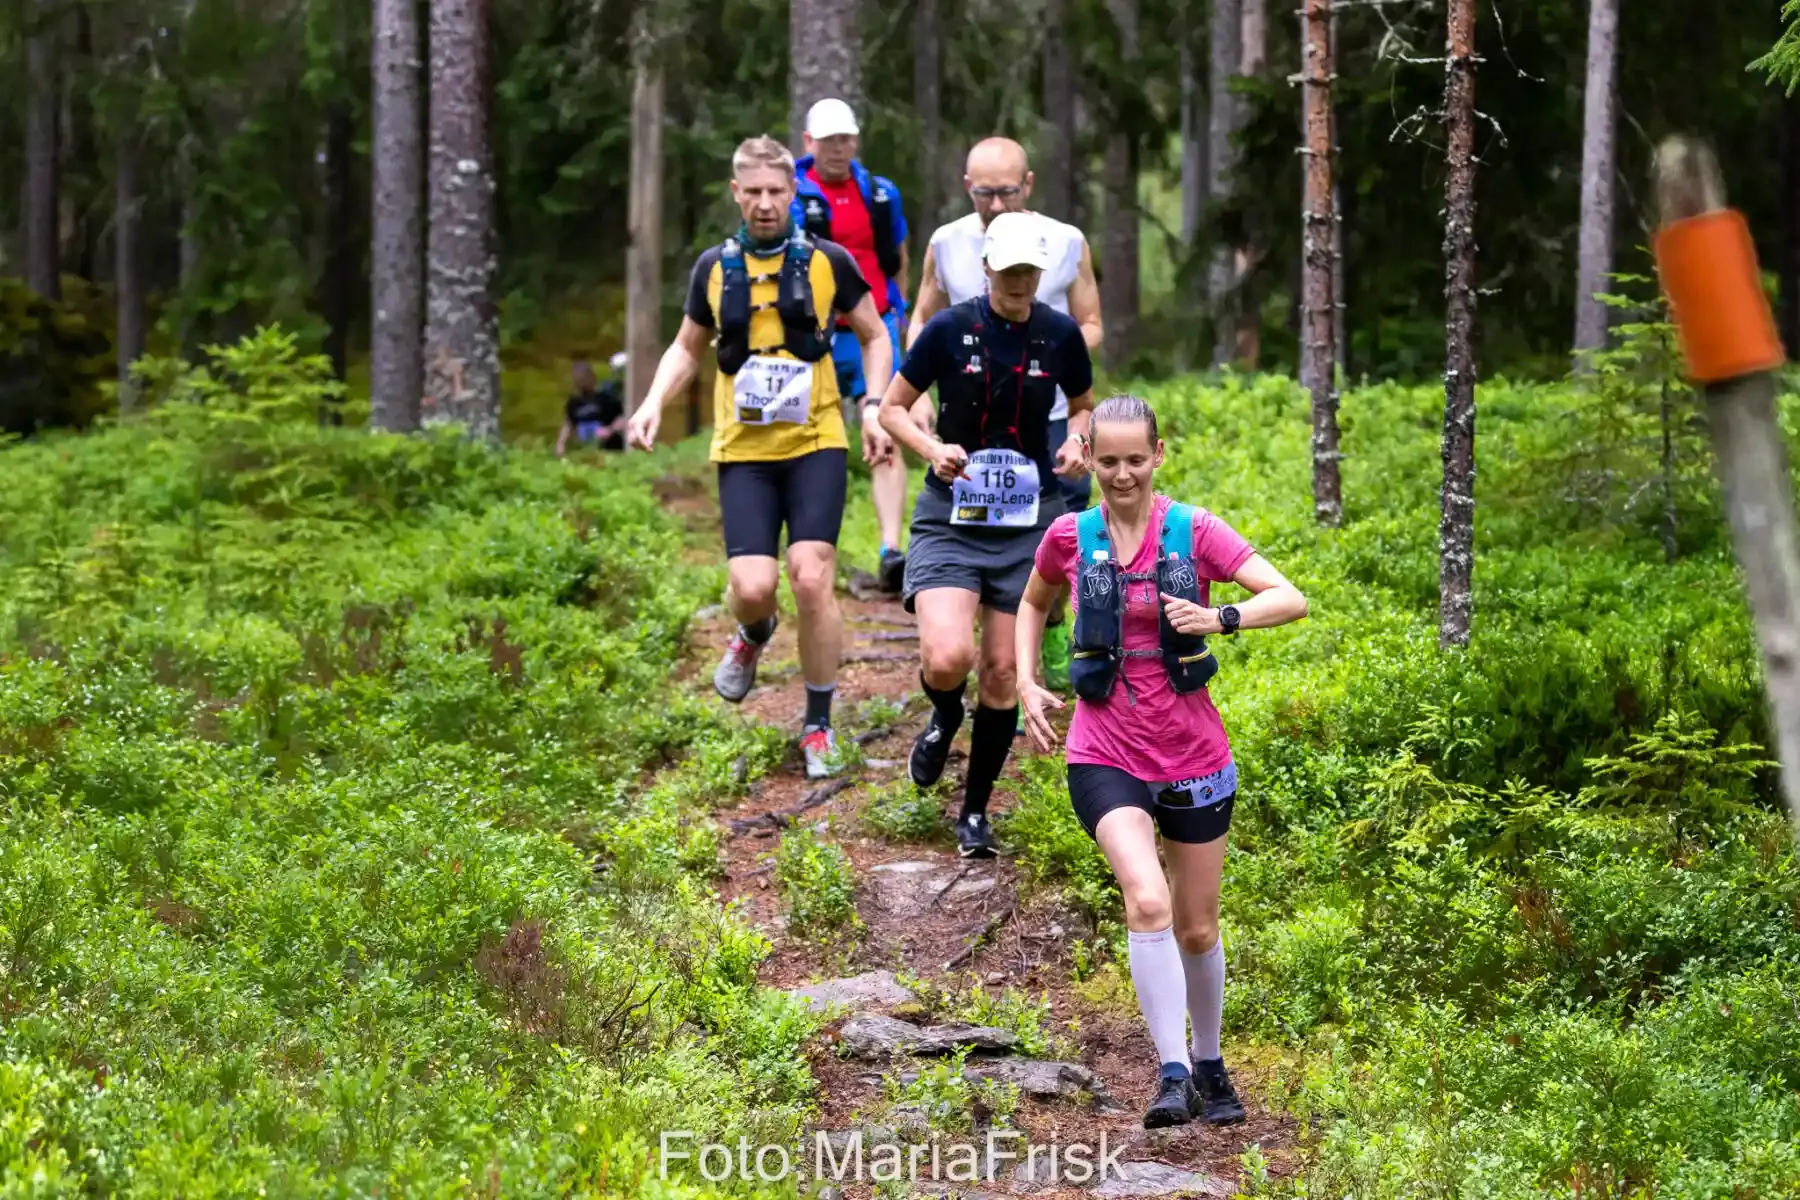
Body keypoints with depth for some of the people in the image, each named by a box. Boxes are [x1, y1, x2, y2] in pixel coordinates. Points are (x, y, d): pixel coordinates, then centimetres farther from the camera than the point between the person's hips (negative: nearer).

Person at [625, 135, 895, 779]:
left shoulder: (829, 262, 0)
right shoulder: (715, 267, 6)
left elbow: (874, 336, 13)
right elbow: (687, 347, 19)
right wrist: (654, 401, 2)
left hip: (816, 444, -1)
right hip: (744, 452, 1)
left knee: (812, 580, -14)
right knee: (753, 586, -13)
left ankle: (819, 725, 4)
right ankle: (754, 636, 26)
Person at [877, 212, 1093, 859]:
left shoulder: (1060, 333, -1)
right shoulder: (950, 329, -7)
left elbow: (1083, 405, 16)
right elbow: (891, 408, 1)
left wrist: (1075, 442, -7)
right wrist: (933, 448, -18)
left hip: (1029, 521, 2)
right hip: (952, 515, -2)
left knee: (1003, 674, 3)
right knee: (948, 658, -21)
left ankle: (975, 811, 20)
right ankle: (944, 718, 16)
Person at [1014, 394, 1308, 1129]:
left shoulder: (1194, 531, -6)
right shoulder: (1069, 537, -1)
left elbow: (1290, 599, -13)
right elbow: (1033, 604, 20)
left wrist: (1219, 618, -30)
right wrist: (1027, 685, 7)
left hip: (1193, 757, 1)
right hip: (1105, 756, -1)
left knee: (1196, 927, 13)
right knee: (1147, 903, -24)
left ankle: (1209, 1064, 36)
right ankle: (1172, 1074, -21)